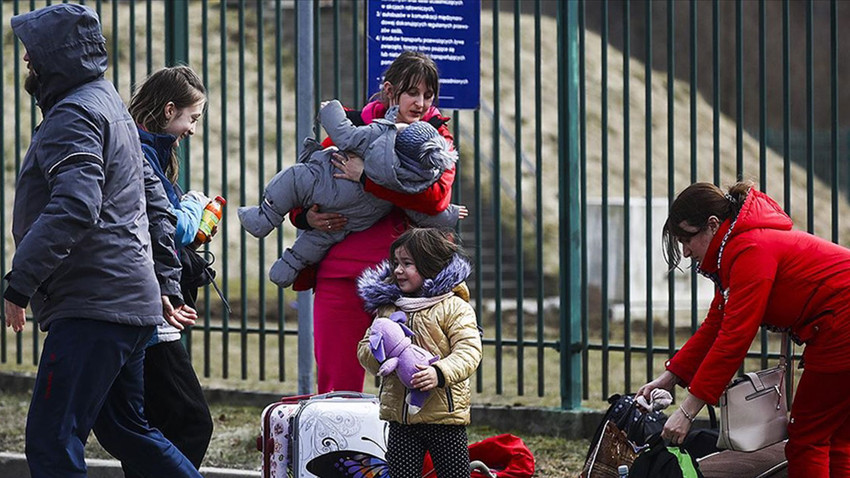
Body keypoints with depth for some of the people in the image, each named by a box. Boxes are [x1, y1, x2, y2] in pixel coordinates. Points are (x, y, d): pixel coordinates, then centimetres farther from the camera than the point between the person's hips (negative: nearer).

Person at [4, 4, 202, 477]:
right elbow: (155, 200, 26)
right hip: (131, 301, 11)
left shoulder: (73, 115, -11)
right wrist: (165, 281, 26)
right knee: (126, 429, 20)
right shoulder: (110, 104, 21)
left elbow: (74, 208, -26)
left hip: (92, 310, -11)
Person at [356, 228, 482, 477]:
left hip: (444, 414, -5)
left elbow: (468, 351, -18)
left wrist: (440, 373, -36)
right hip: (400, 417, 5)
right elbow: (364, 349, 13)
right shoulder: (387, 308, 11)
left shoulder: (454, 307, -7)